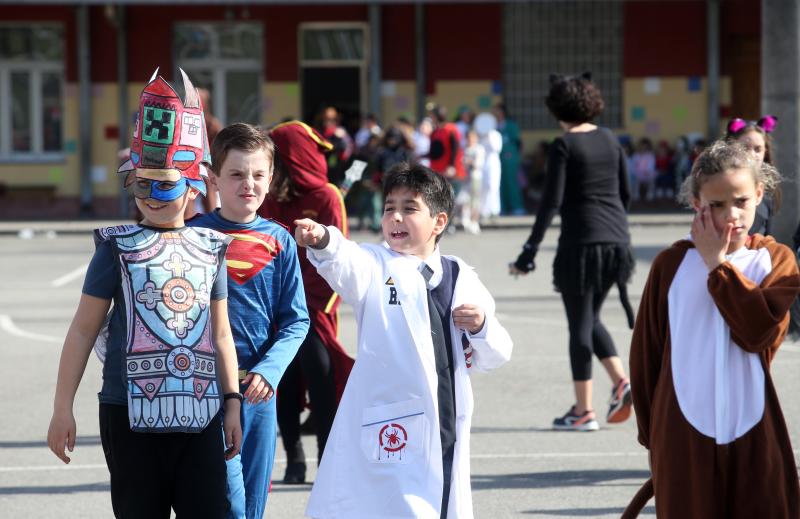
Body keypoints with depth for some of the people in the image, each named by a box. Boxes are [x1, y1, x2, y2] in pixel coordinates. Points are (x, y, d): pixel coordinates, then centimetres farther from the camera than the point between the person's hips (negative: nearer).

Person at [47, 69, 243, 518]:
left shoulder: (210, 248, 8)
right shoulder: (118, 248, 0)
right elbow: (84, 330, 1)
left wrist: (232, 402, 12)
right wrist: (63, 408, -3)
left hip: (200, 411, 3)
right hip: (132, 412, -2)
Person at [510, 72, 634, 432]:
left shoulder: (564, 145, -9)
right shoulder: (609, 140, 9)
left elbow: (552, 201, -15)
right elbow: (625, 193, 15)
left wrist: (531, 249, -13)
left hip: (581, 242, -6)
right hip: (616, 240, 6)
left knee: (580, 324, 2)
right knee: (590, 318, 21)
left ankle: (584, 411, 5)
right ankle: (621, 381, 3)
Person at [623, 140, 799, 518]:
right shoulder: (672, 264, 1)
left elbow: (758, 330, -15)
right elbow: (645, 353, 7)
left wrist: (717, 263, -10)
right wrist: (650, 432, 9)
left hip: (753, 433, 1)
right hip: (684, 436, 0)